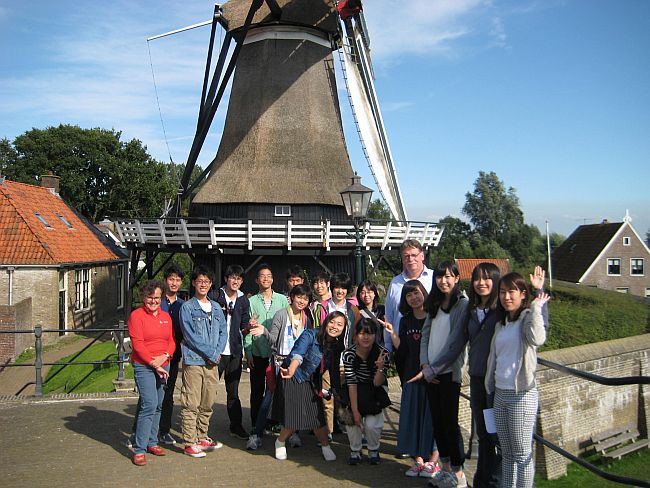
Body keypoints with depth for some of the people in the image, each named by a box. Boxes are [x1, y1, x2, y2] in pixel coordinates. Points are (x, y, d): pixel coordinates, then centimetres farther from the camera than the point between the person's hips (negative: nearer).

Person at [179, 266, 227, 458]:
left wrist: (218, 352, -4)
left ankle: (202, 438, 23)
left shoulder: (216, 307, 14)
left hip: (212, 362, 6)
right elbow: (190, 336, -11)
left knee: (207, 404, 11)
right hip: (193, 361, -5)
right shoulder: (187, 307, -4)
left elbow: (223, 332, 12)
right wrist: (211, 354, -12)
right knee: (191, 404, -3)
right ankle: (190, 443, 4)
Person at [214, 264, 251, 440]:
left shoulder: (243, 301, 9)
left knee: (233, 391, 11)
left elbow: (244, 326, 7)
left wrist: (248, 327, -13)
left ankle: (236, 425, 19)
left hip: (234, 351, 3)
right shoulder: (216, 297, -3)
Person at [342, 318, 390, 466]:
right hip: (355, 394, 1)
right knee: (352, 420, -18)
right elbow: (351, 383, -19)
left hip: (375, 394, 0)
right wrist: (355, 410, -21)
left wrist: (380, 368, -39)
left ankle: (373, 450, 14)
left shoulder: (382, 353, -20)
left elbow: (377, 383, -19)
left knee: (371, 425, -16)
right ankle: (355, 451, 9)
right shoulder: (349, 354, -20)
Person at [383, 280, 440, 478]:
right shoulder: (405, 322, 7)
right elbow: (402, 352, 2)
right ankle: (418, 460, 20)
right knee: (413, 416, 7)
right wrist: (392, 334, -11)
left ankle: (433, 460, 15)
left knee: (432, 415, 1)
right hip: (412, 375, 4)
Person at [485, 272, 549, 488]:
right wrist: (490, 388, 18)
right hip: (500, 393, 7)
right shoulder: (501, 322, 13)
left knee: (522, 453, 2)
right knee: (506, 452, 15)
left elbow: (537, 339, -31)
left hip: (522, 394, -7)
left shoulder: (527, 317, -8)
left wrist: (536, 307, -21)